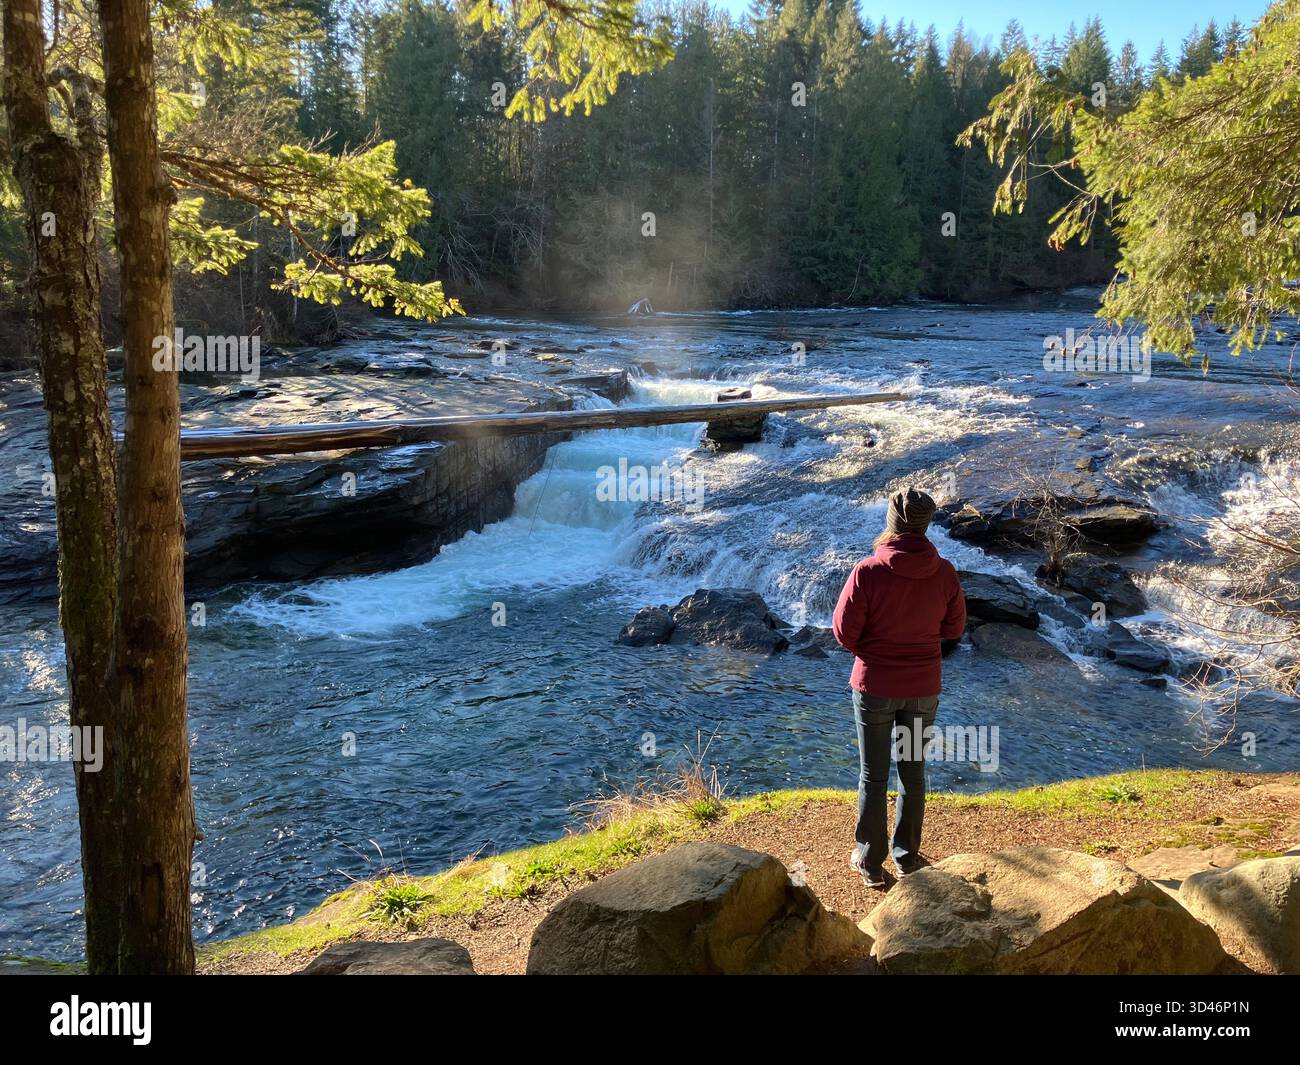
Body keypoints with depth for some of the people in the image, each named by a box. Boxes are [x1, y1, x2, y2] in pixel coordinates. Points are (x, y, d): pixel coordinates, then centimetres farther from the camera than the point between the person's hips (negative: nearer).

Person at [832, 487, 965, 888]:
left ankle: (870, 862, 24)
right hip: (924, 686, 3)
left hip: (875, 686, -2)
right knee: (913, 770, 20)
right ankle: (907, 856, 33)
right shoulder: (944, 573, -11)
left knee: (873, 776, 13)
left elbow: (845, 633, -13)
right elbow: (953, 629, 2)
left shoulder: (867, 572, -21)